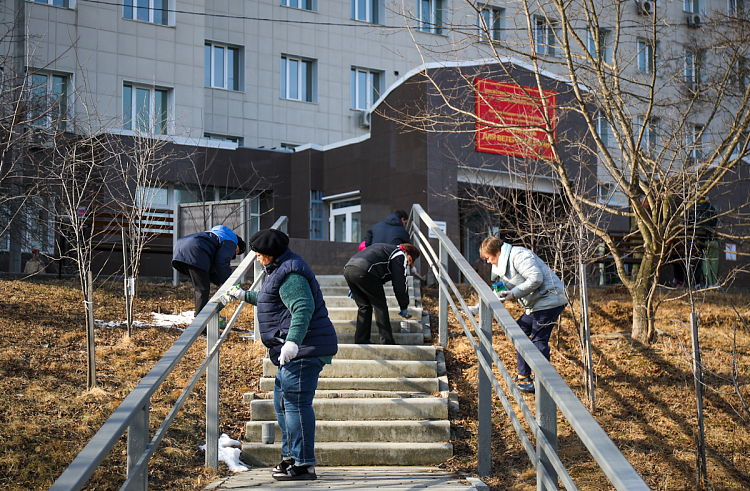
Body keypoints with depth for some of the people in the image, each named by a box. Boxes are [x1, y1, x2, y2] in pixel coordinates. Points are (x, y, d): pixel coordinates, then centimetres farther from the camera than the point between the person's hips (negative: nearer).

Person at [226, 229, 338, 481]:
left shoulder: (290, 275, -15)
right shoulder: (282, 271, 21)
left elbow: (303, 308, -29)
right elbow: (272, 300, 41)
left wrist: (292, 341, -39)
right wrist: (245, 295, 48)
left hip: (303, 350, -12)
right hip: (296, 351, 12)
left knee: (296, 403, -12)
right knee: (282, 401, 18)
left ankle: (304, 465, -10)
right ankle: (290, 456, 27)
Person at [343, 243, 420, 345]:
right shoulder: (400, 256, 10)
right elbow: (400, 284, 6)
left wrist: (354, 290, 38)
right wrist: (404, 307, 16)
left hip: (348, 269, 8)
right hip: (364, 271, -8)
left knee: (364, 306, 19)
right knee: (380, 306, 5)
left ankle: (360, 341, 16)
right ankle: (387, 342, 6)